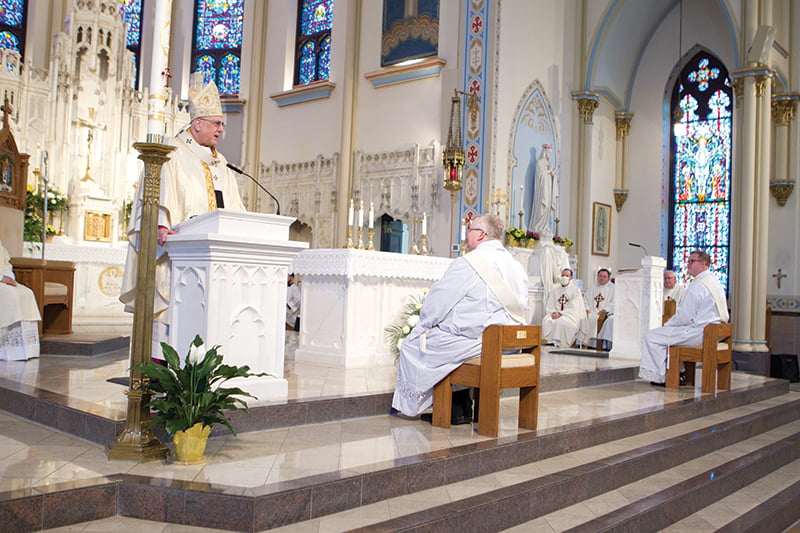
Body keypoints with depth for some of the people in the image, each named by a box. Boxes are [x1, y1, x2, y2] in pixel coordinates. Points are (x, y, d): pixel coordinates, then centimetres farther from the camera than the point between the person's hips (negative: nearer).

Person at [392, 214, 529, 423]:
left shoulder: (467, 263, -13)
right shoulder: (516, 266, 10)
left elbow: (437, 302, -9)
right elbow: (521, 309, 17)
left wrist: (423, 325, 8)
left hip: (476, 342, -8)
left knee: (413, 344, 7)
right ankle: (462, 408, 27)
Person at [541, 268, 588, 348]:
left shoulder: (576, 290, 7)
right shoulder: (555, 291, 21)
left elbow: (573, 308, -5)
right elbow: (549, 306, 12)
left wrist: (560, 313, -17)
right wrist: (553, 312, -11)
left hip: (570, 316, -3)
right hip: (555, 314, 4)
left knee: (560, 321, -37)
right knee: (546, 320, -30)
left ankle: (558, 342, -33)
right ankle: (549, 341, -31)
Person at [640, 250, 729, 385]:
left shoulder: (698, 285, -19)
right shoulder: (713, 280, 15)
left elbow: (685, 316, -20)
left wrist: (667, 324, -3)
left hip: (698, 333, -11)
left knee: (650, 337, -8)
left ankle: (661, 377, 1)